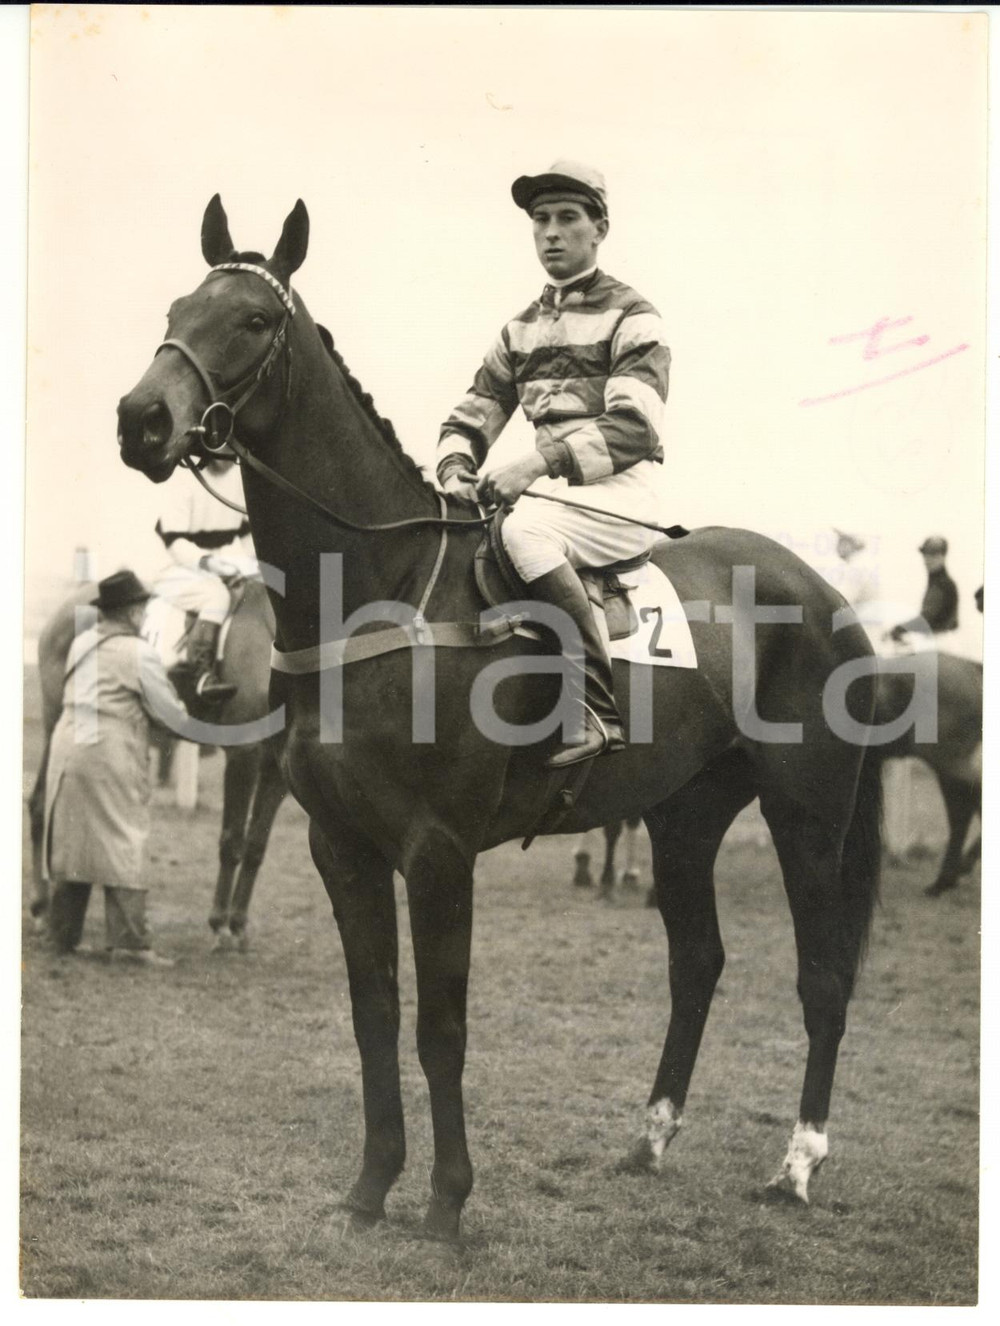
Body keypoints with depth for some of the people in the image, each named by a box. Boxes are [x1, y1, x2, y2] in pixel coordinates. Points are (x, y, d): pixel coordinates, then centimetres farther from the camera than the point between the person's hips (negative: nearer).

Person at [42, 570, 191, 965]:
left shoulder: (81, 644, 12)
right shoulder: (139, 653, -8)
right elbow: (172, 716, -3)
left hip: (67, 745, 7)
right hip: (112, 755, -7)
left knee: (70, 841, 12)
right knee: (121, 842, -4)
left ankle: (63, 936, 16)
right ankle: (129, 940, -7)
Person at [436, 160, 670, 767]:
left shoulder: (631, 317, -3)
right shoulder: (521, 330, 18)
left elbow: (633, 426, -17)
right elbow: (471, 419, 19)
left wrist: (542, 461, -27)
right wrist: (456, 469, -5)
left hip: (623, 493, -7)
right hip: (555, 495, 7)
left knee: (524, 530, -35)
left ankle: (599, 710, -36)